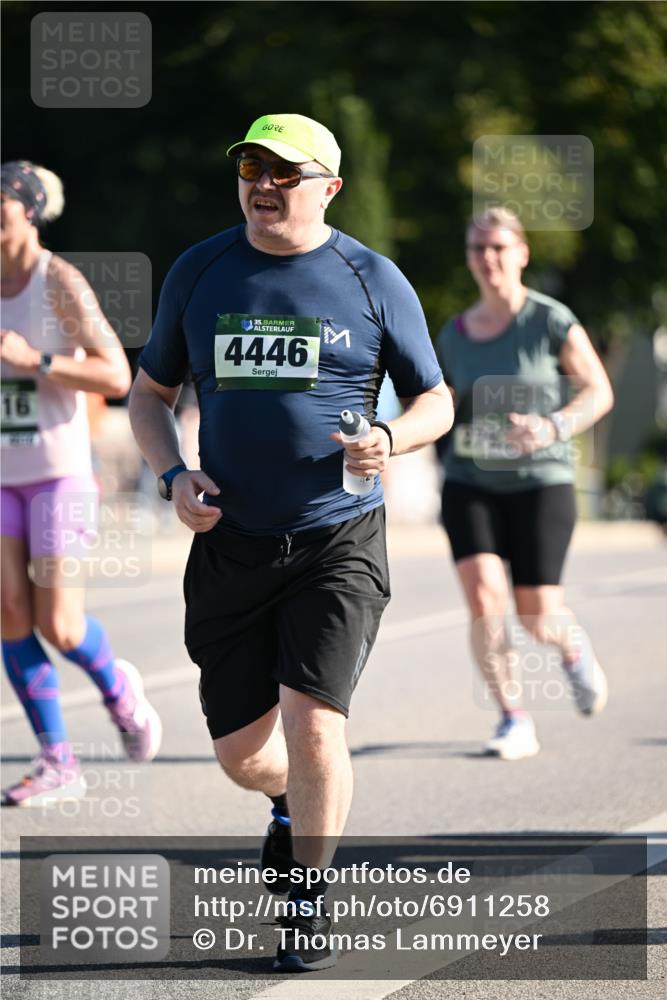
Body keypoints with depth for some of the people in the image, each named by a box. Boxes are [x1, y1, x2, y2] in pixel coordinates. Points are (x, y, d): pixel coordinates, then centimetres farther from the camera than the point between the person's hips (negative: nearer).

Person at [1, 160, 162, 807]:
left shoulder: (62, 283, -11)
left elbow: (117, 377, -17)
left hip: (58, 468, -5)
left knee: (58, 626, -8)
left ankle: (117, 687, 26)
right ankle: (57, 764, 3)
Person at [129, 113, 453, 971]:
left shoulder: (371, 280, -1)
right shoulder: (199, 272, 5)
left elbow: (435, 401, 7)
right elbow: (149, 392, 15)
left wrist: (391, 439, -16)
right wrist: (172, 475, -4)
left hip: (338, 540, -3)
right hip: (230, 544, 3)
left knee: (311, 724, -16)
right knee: (240, 752, 7)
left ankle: (308, 904, 2)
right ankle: (294, 805, 43)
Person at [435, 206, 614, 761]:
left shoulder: (552, 321, -7)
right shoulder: (454, 335, 7)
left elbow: (599, 391, -6)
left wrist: (554, 428, -22)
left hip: (540, 482, -3)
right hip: (470, 485, 3)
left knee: (537, 613, -4)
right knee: (483, 596, -17)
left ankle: (575, 650, 34)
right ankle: (515, 721, -6)